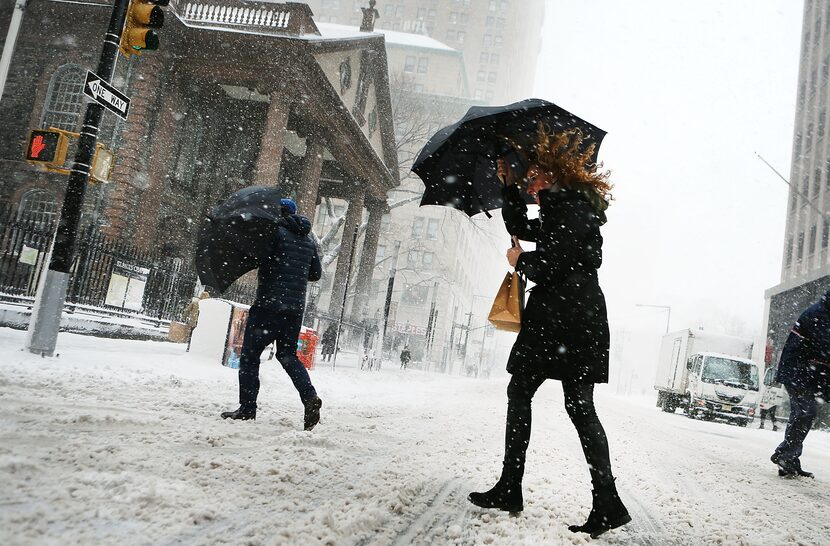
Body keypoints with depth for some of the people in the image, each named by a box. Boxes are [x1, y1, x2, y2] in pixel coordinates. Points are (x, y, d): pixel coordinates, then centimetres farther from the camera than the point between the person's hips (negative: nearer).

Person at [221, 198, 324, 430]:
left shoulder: (276, 232, -7)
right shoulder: (309, 241, 14)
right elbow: (316, 274, 18)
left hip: (269, 304, -6)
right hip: (296, 307, 6)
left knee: (250, 354, 5)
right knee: (288, 355, 14)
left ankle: (247, 407, 7)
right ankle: (310, 396, -5)